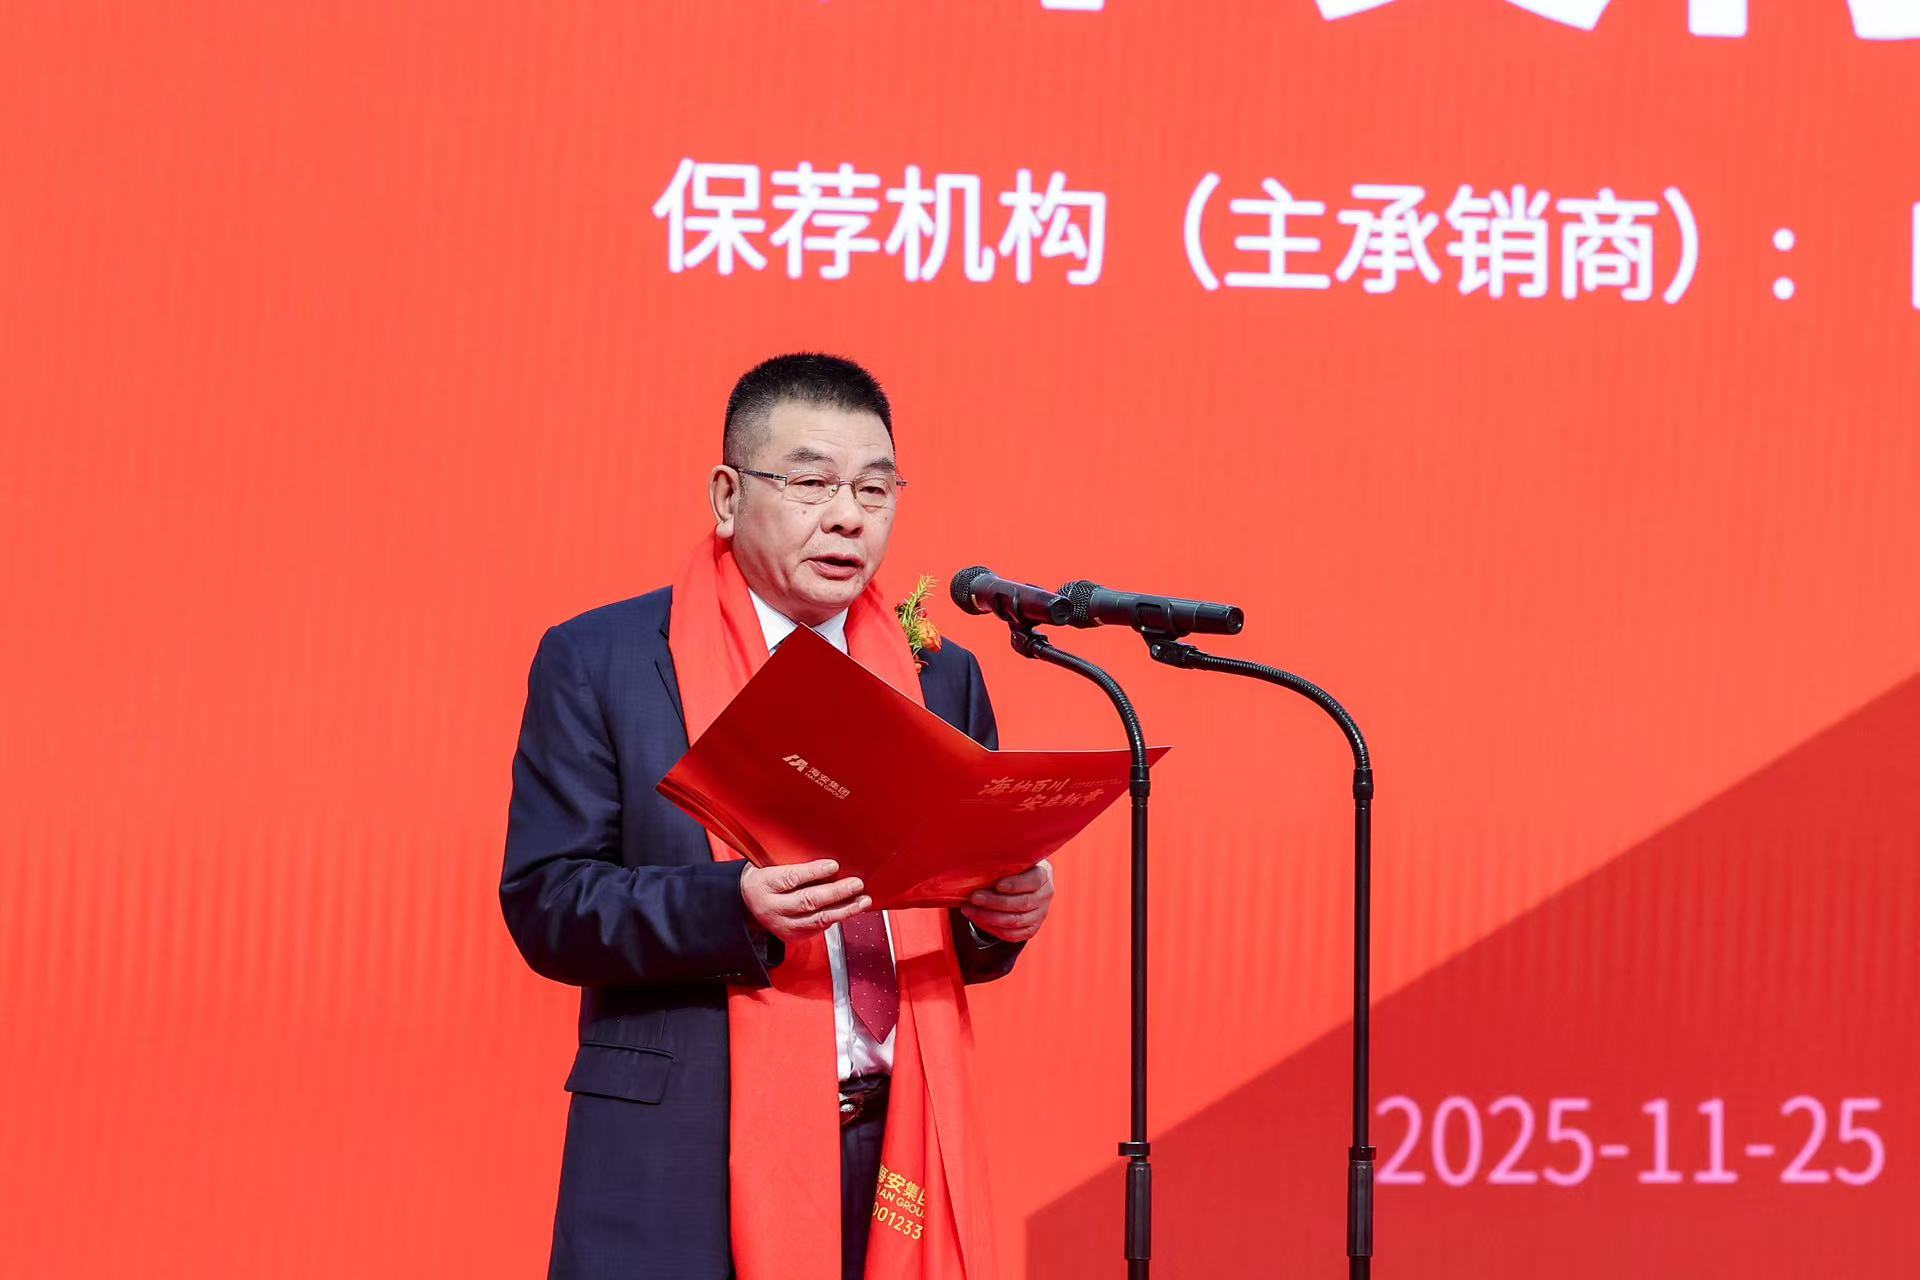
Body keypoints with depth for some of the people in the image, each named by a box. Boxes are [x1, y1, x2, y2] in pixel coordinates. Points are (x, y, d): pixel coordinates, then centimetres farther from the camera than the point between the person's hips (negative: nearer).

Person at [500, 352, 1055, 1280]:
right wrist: (736, 907, -22)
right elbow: (543, 901, -7)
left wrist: (1003, 914, -7)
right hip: (687, 1164, -3)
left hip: (900, 1162, 3)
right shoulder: (598, 663, 0)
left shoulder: (940, 677, 13)